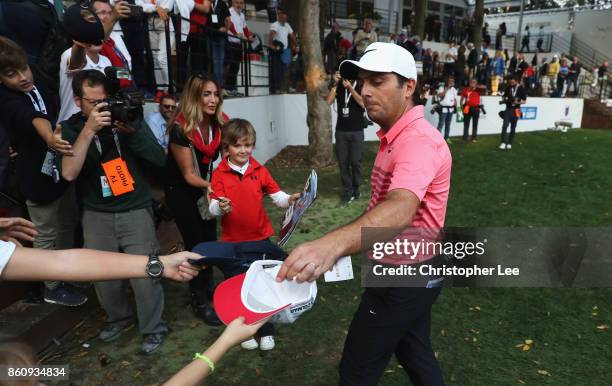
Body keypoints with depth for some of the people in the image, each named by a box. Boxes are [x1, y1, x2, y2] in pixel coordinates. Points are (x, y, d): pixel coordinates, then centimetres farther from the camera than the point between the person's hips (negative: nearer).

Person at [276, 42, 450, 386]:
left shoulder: (418, 141, -27)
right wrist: (346, 240, 6)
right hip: (413, 271, 10)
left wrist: (334, 243, -63)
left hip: (404, 276, -10)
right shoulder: (395, 136, 8)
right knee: (415, 353, 26)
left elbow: (401, 209, -46)